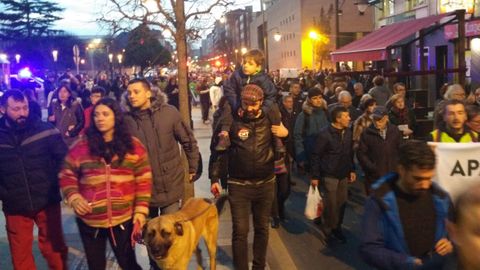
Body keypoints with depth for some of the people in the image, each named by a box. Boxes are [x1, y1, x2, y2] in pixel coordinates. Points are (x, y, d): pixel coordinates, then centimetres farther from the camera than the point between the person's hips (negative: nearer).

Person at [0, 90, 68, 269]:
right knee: (20, 255, 14)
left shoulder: (45, 129, -7)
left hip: (48, 202, -1)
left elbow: (64, 159, -2)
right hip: (15, 207, 1)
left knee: (54, 248, 14)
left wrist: (55, 184, -10)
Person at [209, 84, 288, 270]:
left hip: (265, 184, 3)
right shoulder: (231, 121, -8)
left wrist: (286, 134, -12)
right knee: (240, 231, 0)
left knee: (262, 228, 15)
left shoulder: (270, 119, 0)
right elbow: (218, 150, -1)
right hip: (238, 185, -3)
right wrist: (214, 178, -2)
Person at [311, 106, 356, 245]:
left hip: (344, 174, 5)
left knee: (342, 203, 11)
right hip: (330, 175, -5)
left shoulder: (348, 132, -1)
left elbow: (350, 153, 10)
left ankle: (337, 228, 30)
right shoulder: (325, 134, -18)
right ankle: (328, 231, 22)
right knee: (331, 204, 2)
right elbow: (316, 155, -13)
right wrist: (315, 176, -12)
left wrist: (352, 170, 10)